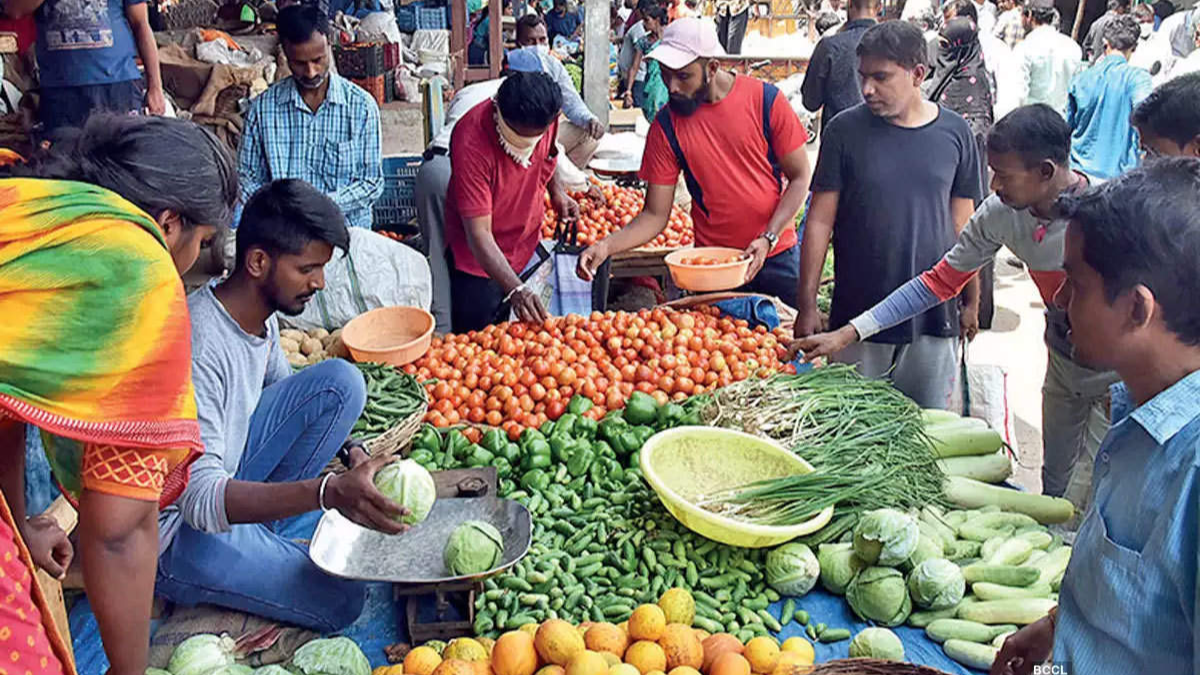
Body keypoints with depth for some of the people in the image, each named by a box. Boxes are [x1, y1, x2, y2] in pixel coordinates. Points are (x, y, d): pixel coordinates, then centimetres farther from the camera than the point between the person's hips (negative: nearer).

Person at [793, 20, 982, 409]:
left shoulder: (954, 132, 1)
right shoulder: (846, 130, -5)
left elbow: (962, 223, 8)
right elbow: (820, 220, -4)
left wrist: (972, 301, 10)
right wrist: (806, 305, -7)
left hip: (934, 316, 2)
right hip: (859, 315, -1)